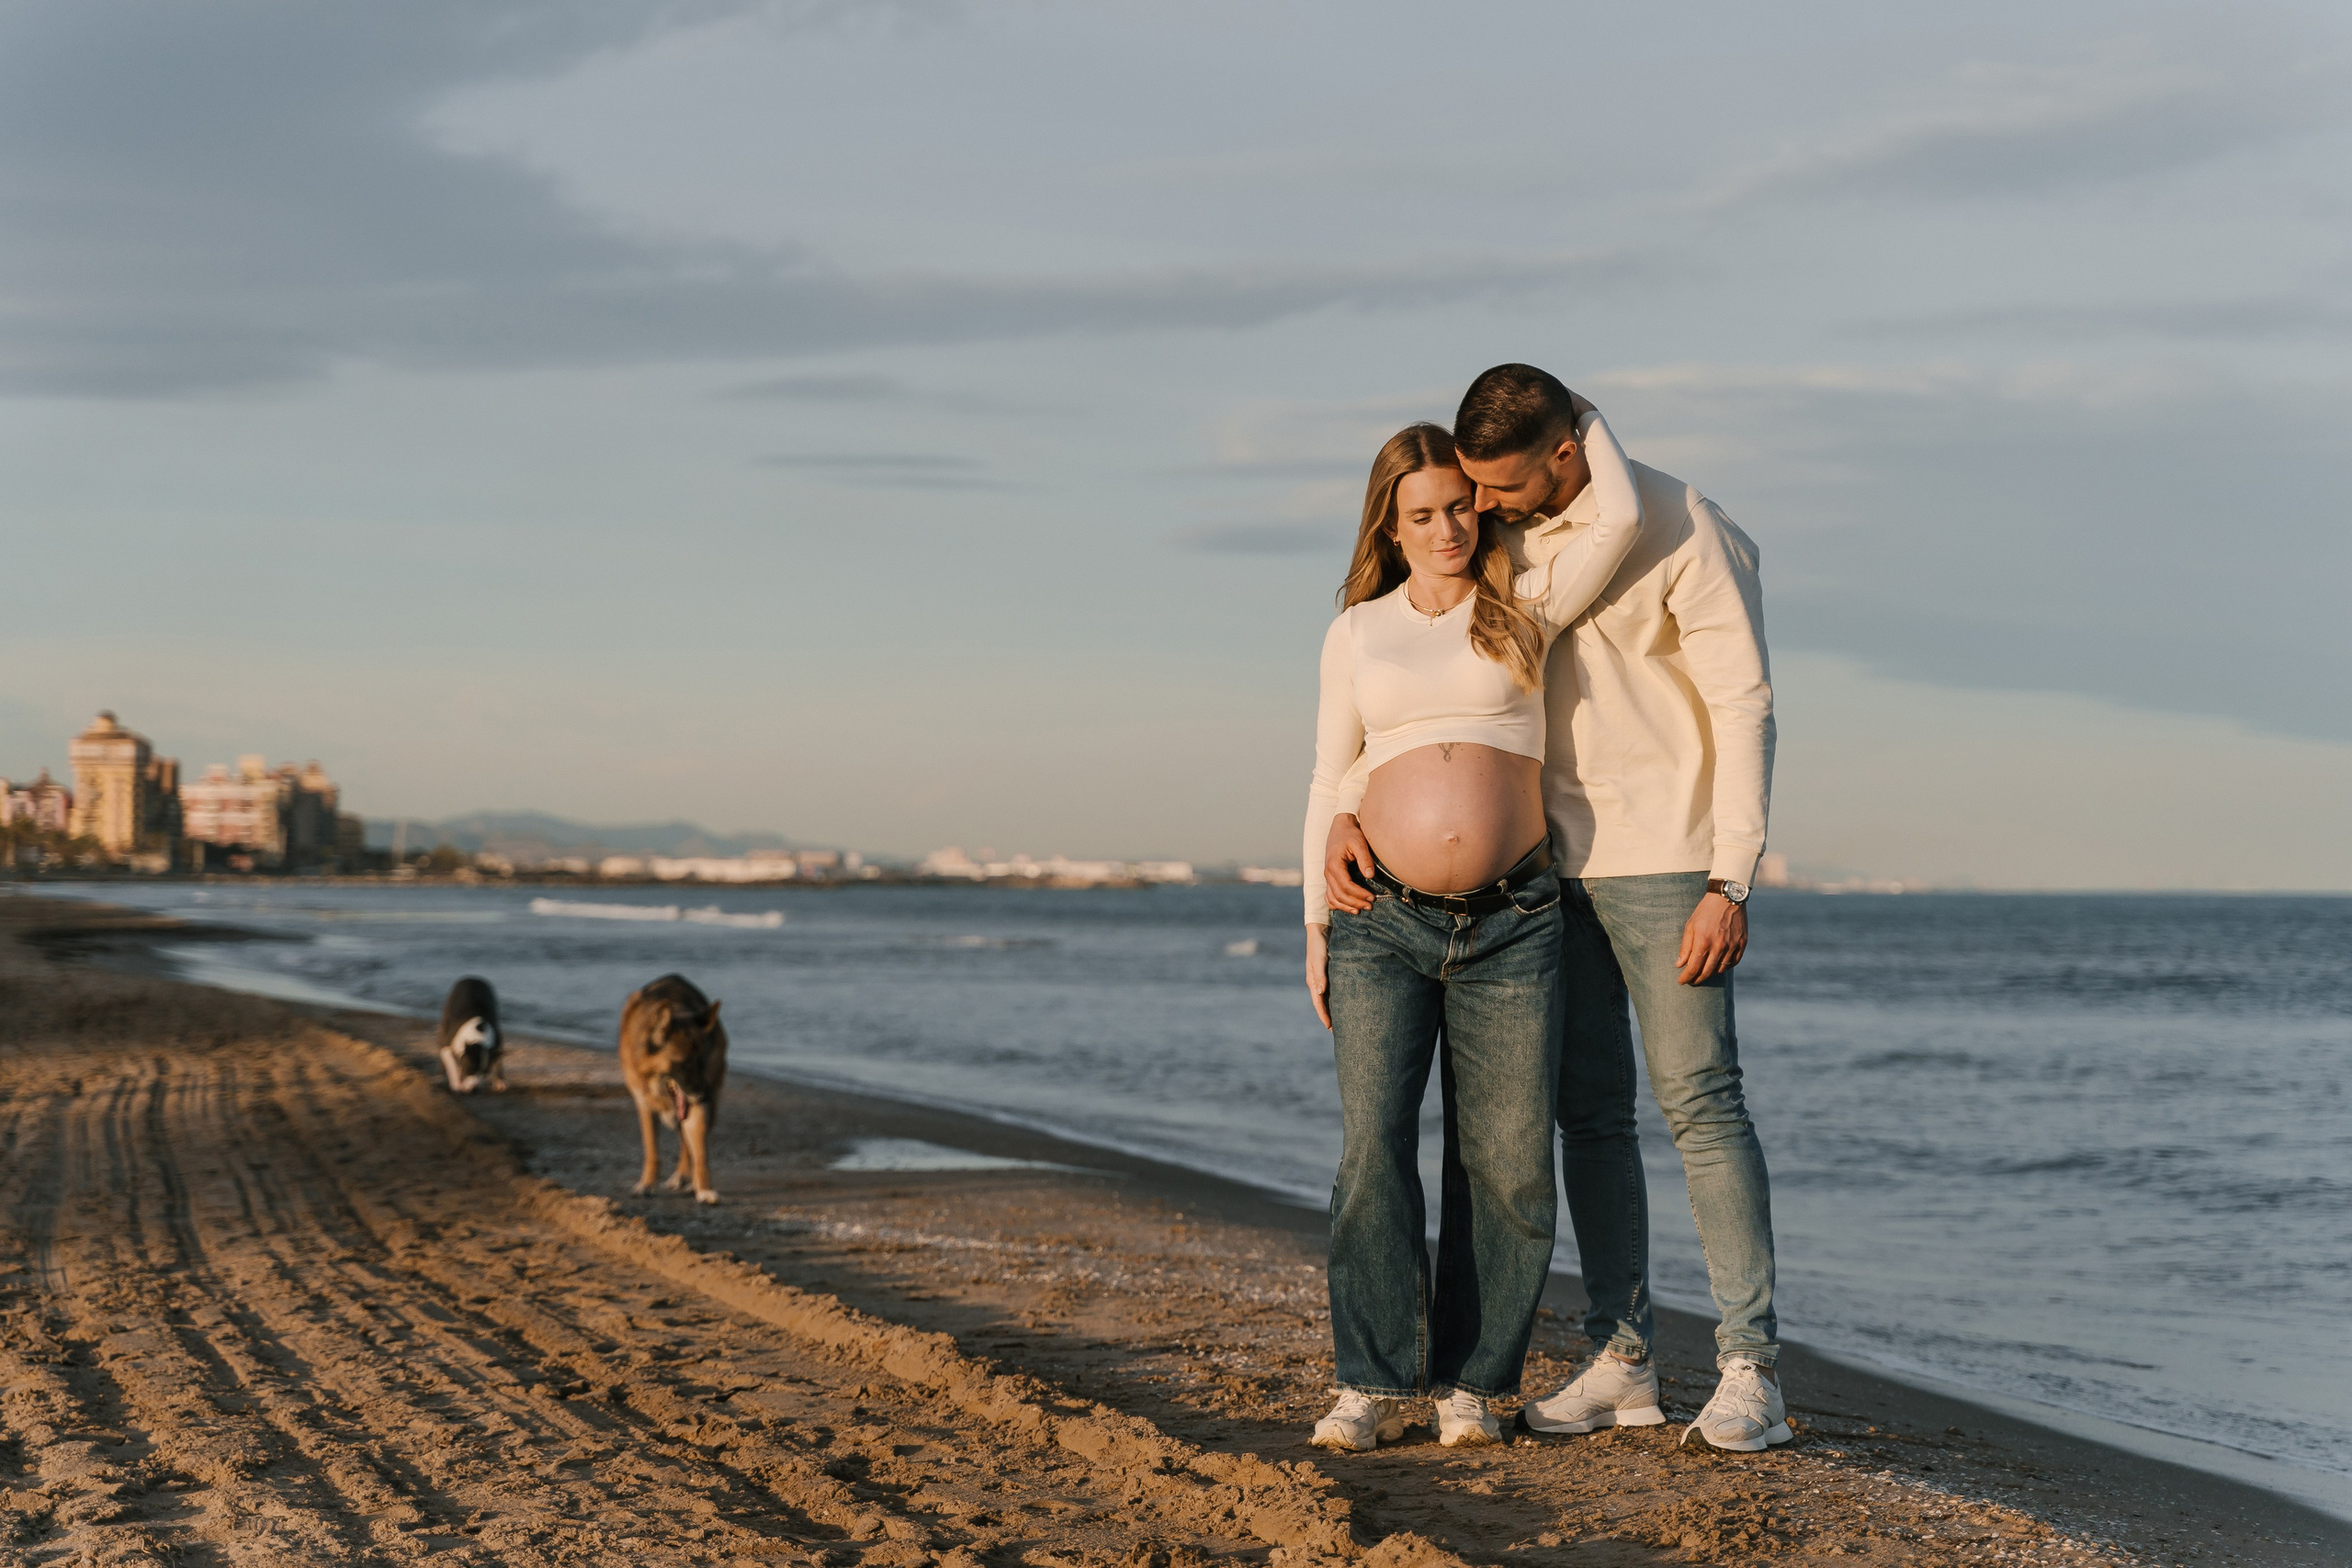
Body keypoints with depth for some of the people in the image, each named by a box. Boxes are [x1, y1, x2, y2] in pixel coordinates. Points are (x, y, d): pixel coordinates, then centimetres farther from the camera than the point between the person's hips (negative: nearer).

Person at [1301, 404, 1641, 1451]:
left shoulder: (1526, 606, 7)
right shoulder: (1356, 633, 11)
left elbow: (1620, 518, -8)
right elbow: (1329, 782, 12)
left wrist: (1583, 419, 9)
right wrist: (1315, 924, 6)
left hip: (1511, 925, 0)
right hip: (1383, 922, 0)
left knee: (1508, 1162, -1)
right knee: (1374, 1147, -11)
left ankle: (1471, 1383, 8)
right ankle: (1374, 1386, -7)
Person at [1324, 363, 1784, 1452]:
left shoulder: (1682, 534, -13)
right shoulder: (1498, 540, 4)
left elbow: (1745, 707, -13)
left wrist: (1729, 884, -19)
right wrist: (1344, 812, -4)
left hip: (1664, 861, -6)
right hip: (1557, 861, 6)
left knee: (1700, 1102, -8)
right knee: (1589, 1111, 6)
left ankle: (1751, 1371, -5)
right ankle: (1621, 1364, 12)